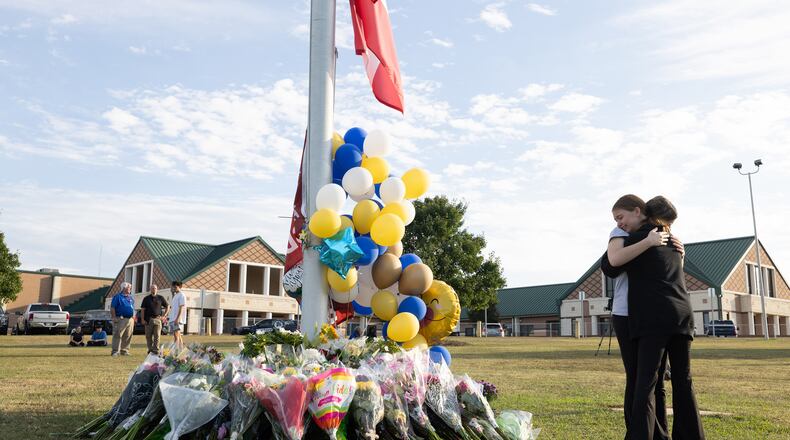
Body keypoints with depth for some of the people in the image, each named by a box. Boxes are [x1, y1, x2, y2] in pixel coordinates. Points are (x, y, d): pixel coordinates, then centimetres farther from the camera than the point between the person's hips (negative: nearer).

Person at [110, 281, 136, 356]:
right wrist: (114, 318, -13)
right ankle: (115, 351, -5)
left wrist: (133, 318, 15)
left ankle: (124, 351, 12)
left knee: (128, 336, 6)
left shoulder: (131, 297, 19)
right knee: (117, 335, -7)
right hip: (120, 319, -6)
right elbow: (112, 308, -6)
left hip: (130, 319, 6)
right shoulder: (118, 296, -1)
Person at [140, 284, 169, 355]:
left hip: (157, 319, -1)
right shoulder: (146, 298, 8)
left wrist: (164, 315, 6)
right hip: (148, 320, 1)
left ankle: (156, 349, -1)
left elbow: (167, 306, 15)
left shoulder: (160, 298, 8)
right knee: (148, 336, 4)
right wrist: (142, 319, -3)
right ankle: (150, 349, 14)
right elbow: (142, 309, 6)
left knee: (157, 336, -5)